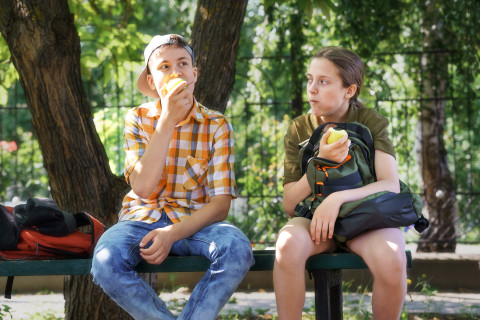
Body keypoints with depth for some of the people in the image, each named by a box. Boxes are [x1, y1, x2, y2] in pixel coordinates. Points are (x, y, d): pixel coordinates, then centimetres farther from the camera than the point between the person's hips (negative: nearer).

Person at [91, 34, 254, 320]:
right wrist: (167, 121, -16)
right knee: (106, 261, -34)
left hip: (194, 222, 0)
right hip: (142, 220, 0)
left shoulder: (216, 126, 1)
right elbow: (143, 188, -12)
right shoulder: (138, 119, 3)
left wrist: (173, 234, -22)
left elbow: (220, 204, -5)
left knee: (237, 248, -34)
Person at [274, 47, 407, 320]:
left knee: (391, 259, -36)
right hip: (313, 216, 1)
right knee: (288, 244, -35)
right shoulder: (299, 129, 2)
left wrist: (338, 198, -32)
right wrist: (321, 161, -18)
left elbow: (391, 186, -16)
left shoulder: (372, 122, -3)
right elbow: (290, 204, -2)